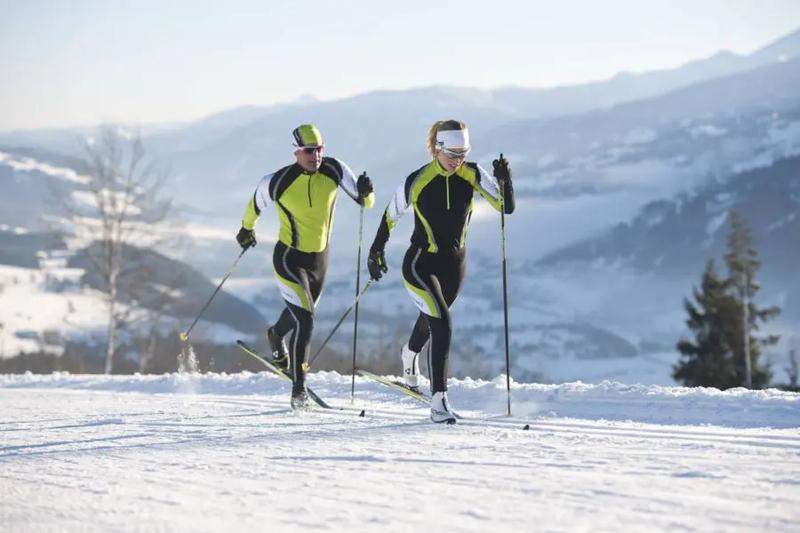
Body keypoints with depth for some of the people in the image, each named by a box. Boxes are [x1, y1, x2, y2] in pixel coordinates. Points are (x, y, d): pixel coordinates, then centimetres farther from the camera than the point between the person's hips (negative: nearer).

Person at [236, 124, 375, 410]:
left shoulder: (334, 170, -13)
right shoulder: (277, 182, -21)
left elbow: (365, 202, -10)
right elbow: (256, 204, 0)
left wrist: (366, 192, -33)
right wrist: (247, 228, 17)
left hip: (319, 258, 5)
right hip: (289, 258, -5)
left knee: (299, 312, 28)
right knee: (305, 321, -16)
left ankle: (276, 335, 62)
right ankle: (298, 387, -5)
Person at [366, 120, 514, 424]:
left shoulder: (472, 175, -11)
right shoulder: (417, 181, -18)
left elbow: (506, 207, -14)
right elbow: (391, 215, -2)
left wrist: (505, 181, -32)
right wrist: (376, 251, 7)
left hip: (454, 264, 5)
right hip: (421, 264, -4)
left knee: (431, 318, 27)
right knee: (443, 326, -22)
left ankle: (410, 354, 62)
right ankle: (438, 401, -19)